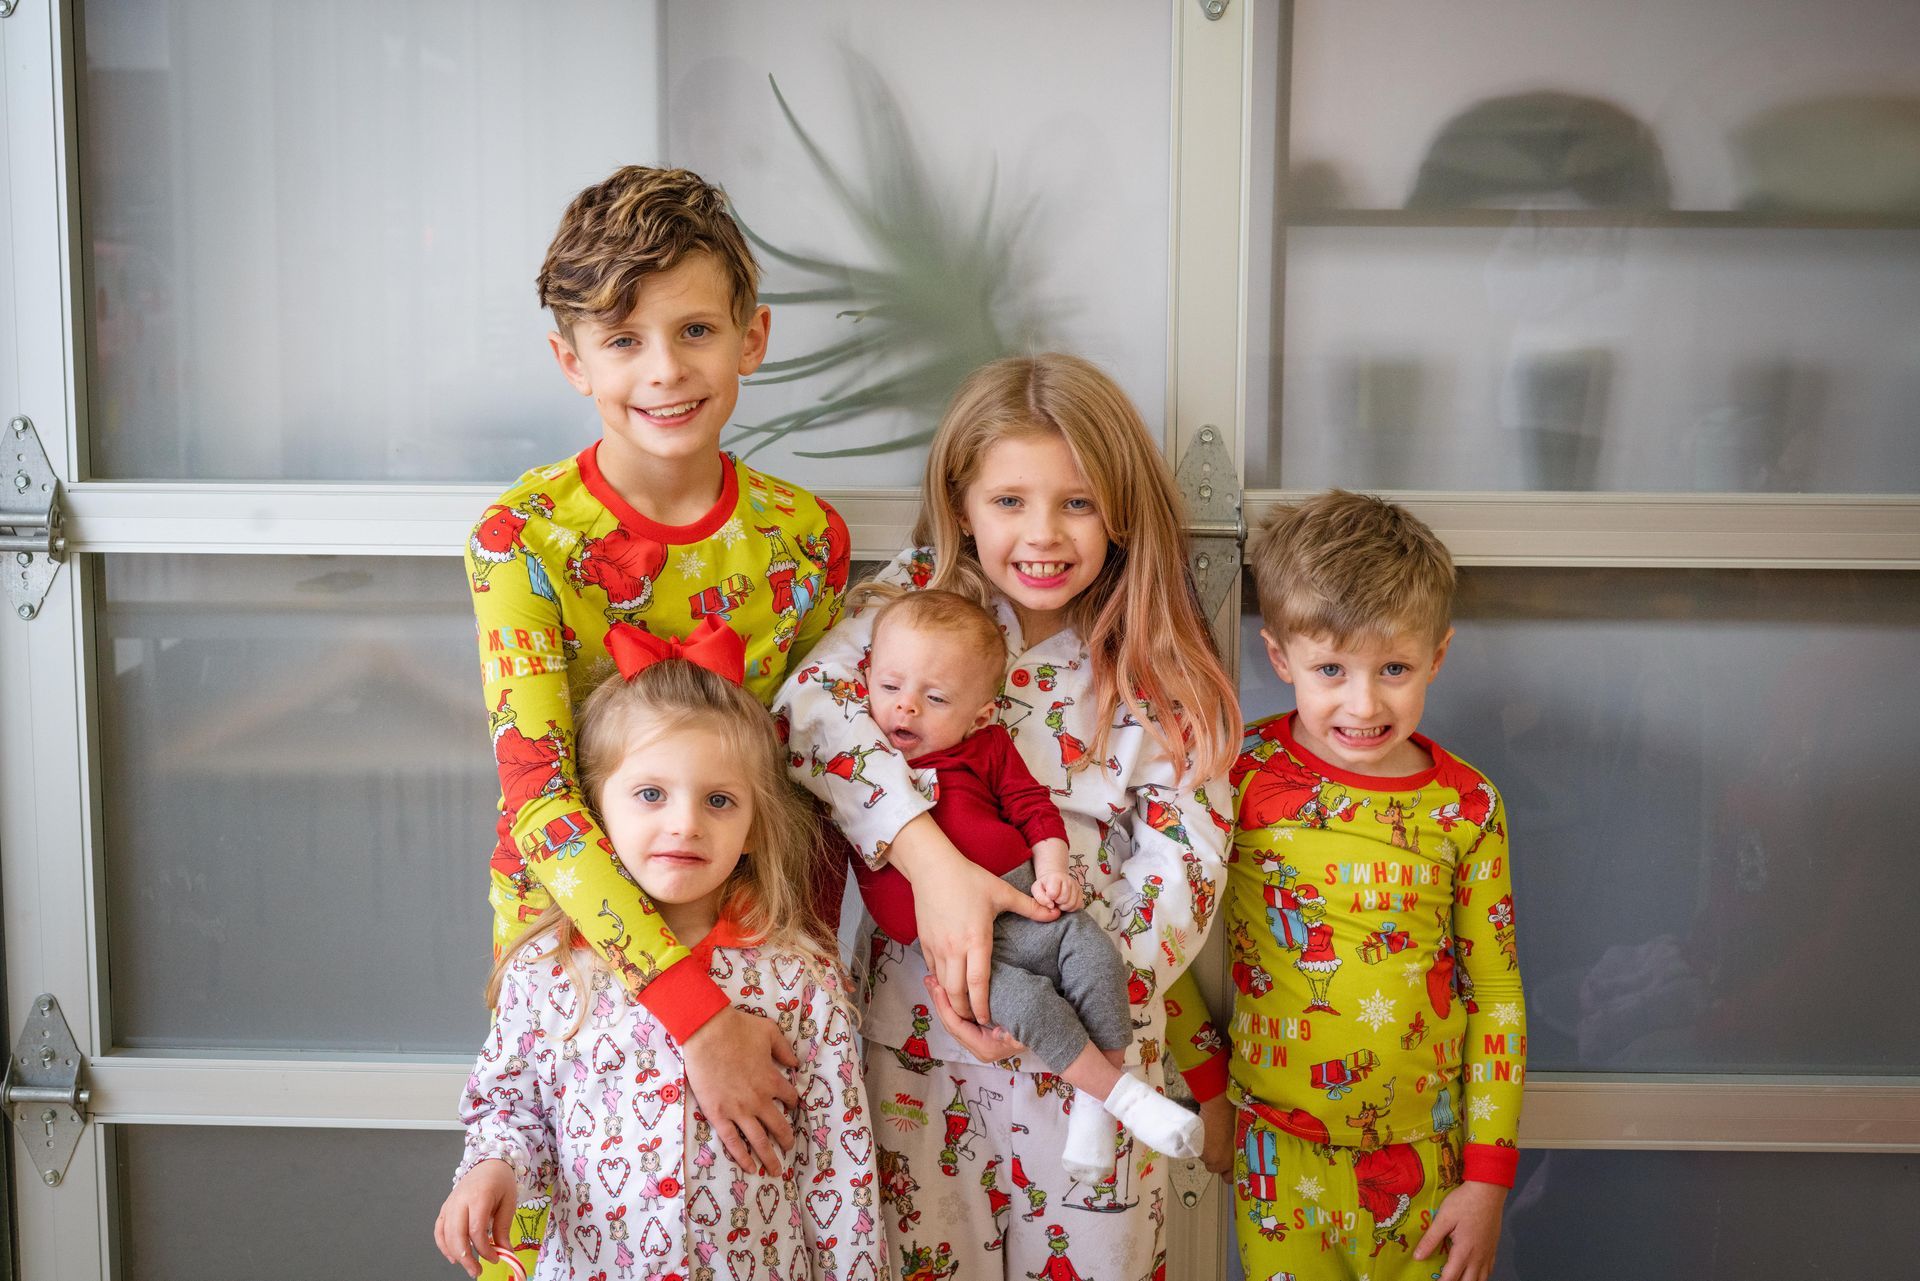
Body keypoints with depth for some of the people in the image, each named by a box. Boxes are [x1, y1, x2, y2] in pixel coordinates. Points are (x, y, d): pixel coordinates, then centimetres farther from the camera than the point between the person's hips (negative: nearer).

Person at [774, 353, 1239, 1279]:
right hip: (921, 1011, 0)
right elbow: (811, 705, -23)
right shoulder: (921, 596, -6)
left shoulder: (1161, 672, -5)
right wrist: (932, 860, -34)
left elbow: (1186, 856, -9)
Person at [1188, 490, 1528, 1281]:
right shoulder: (1242, 775, -11)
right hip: (1279, 1155, 0)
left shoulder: (1466, 808, -7)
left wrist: (1489, 1179, -1)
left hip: (1425, 1164, 1)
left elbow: (1496, 998, -1)